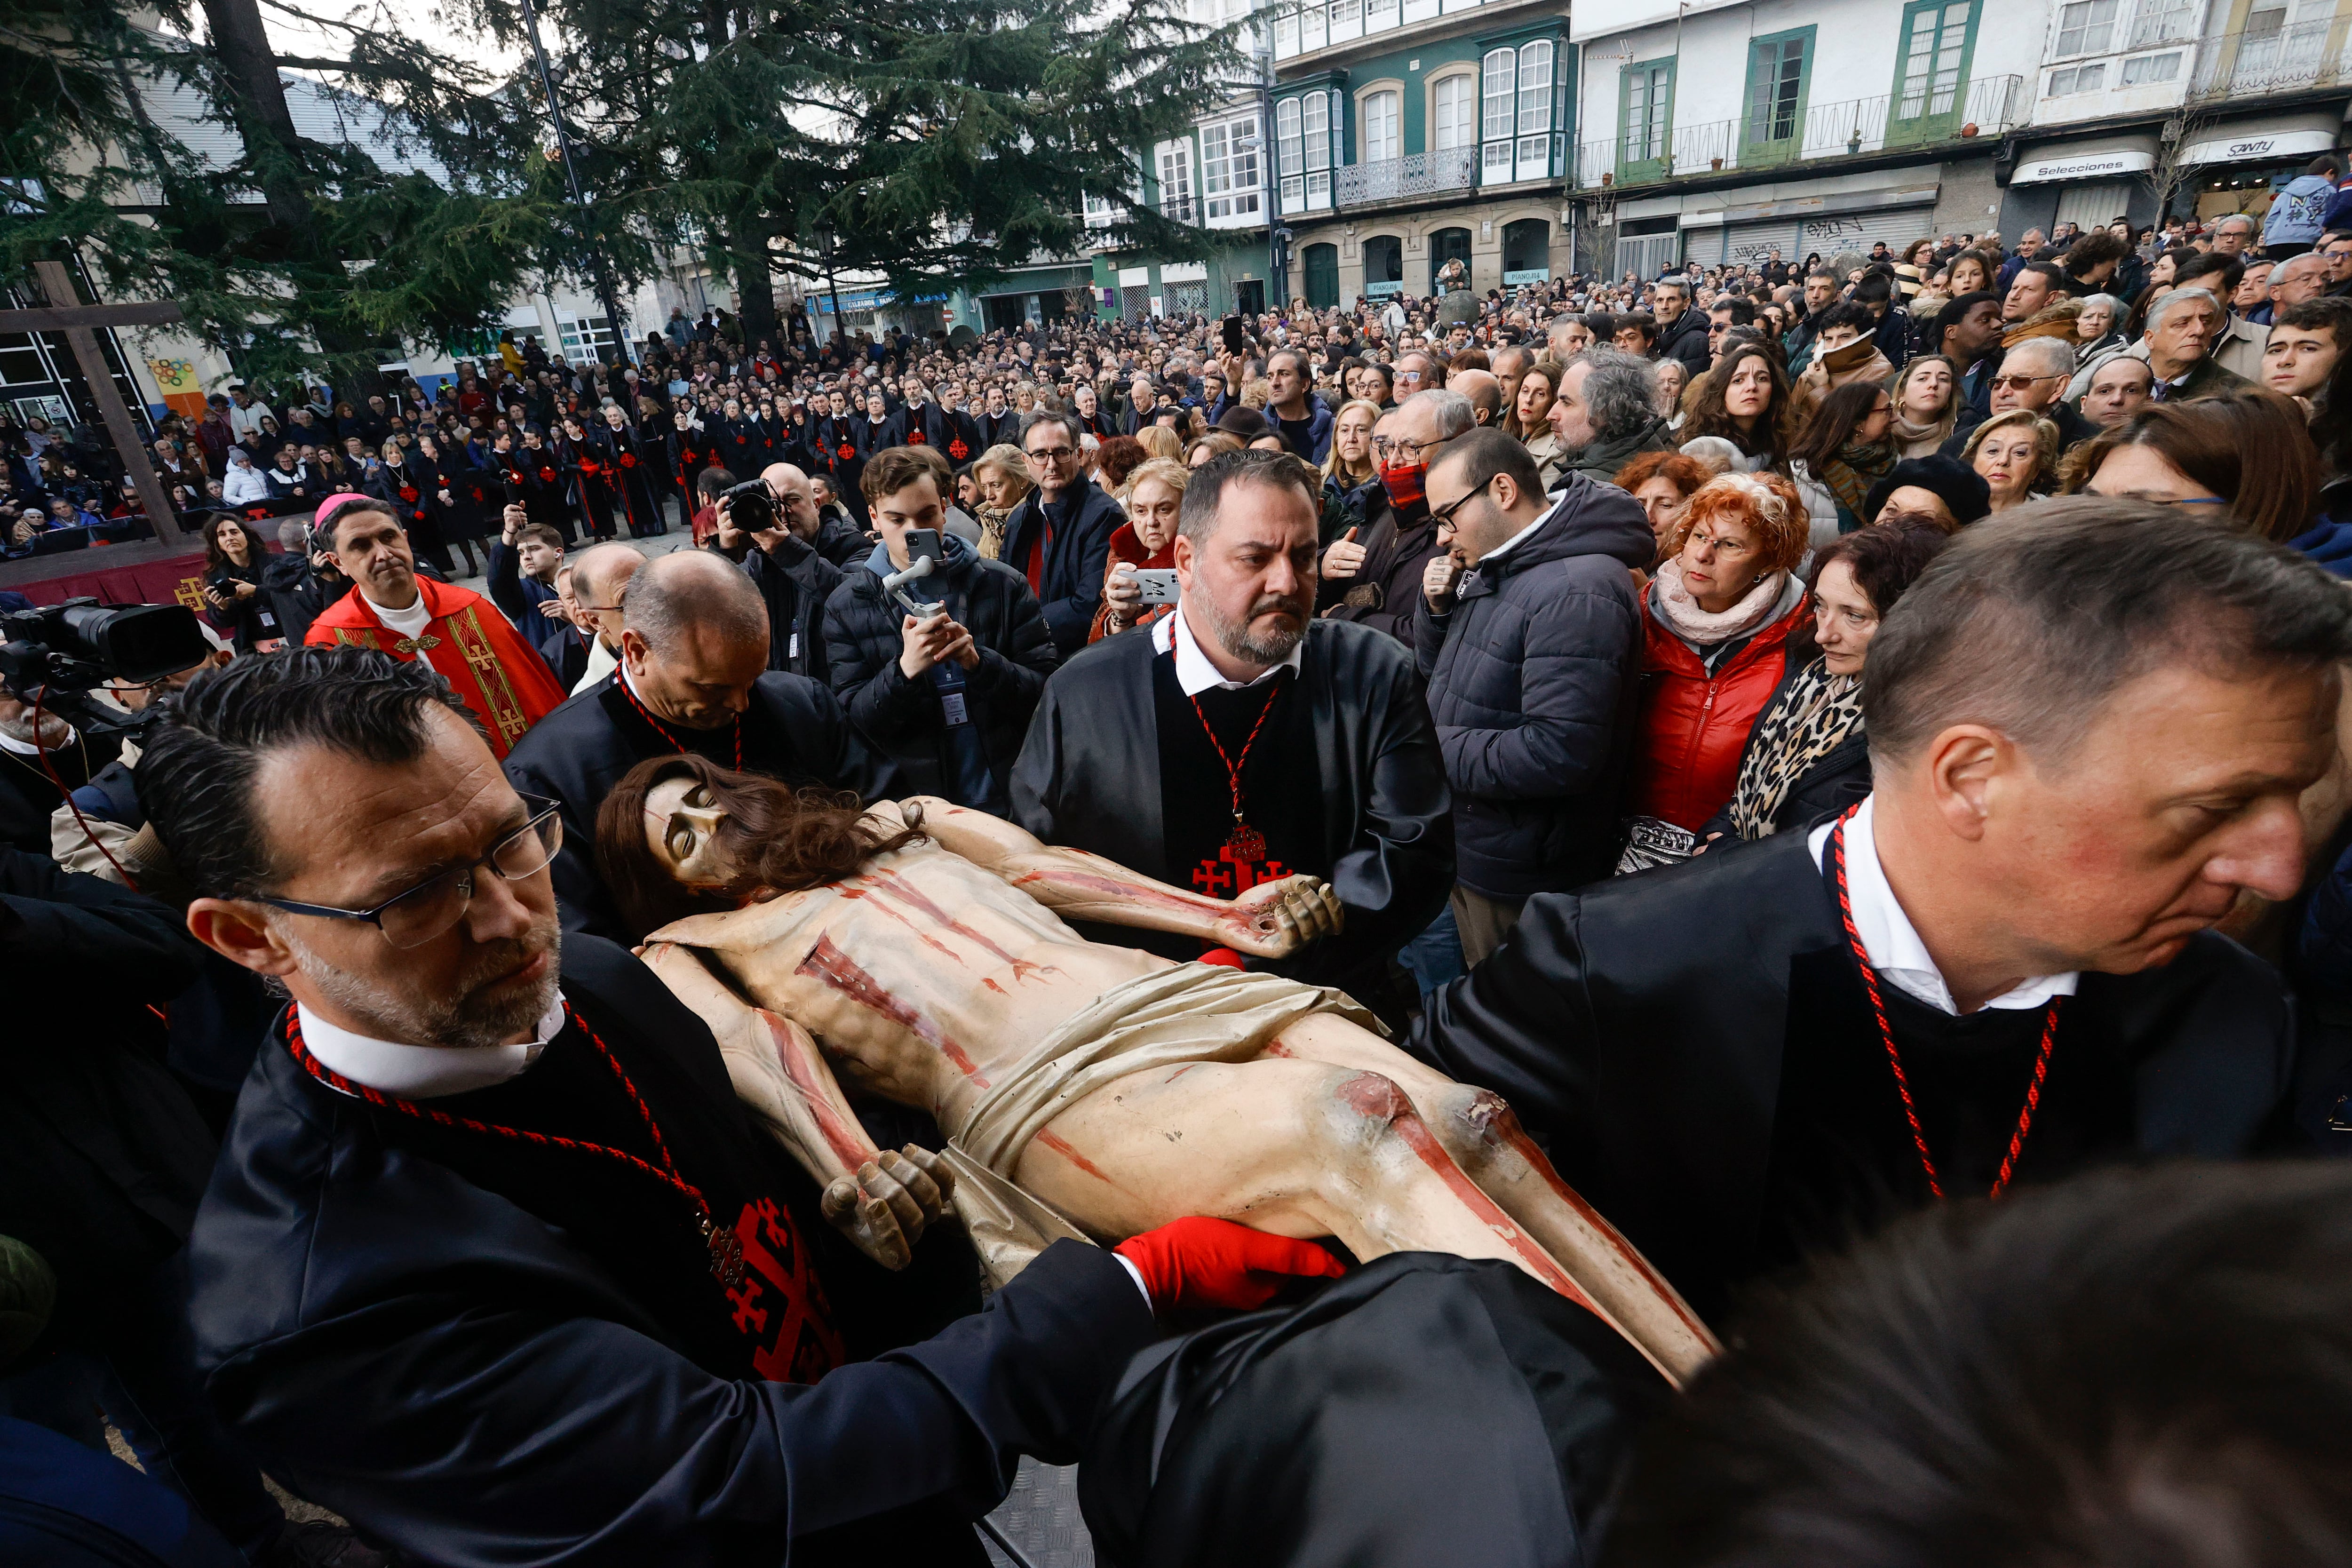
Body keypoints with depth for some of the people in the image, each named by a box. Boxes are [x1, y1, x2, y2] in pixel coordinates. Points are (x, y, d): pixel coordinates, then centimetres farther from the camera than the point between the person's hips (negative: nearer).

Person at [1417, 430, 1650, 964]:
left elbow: (1561, 755, -32)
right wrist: (1437, 609, -2)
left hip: (1520, 879, -9)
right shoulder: (1491, 568, 7)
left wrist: (1435, 747, -22)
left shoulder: (1577, 591, -24)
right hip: (1466, 850, 9)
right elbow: (1435, 672, 18)